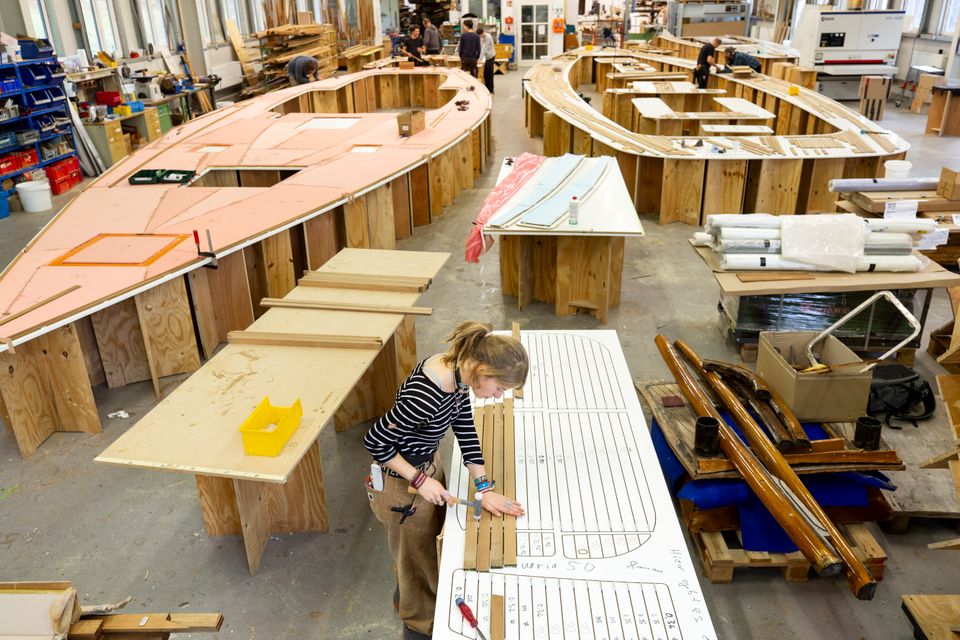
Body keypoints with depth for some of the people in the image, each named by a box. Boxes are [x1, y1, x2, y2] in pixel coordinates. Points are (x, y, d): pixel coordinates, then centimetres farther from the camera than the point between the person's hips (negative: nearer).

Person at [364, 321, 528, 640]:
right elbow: (375, 442, -28)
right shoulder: (426, 396, -39)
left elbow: (466, 430, -3)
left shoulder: (458, 371, -14)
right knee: (418, 555, 17)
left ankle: (404, 594, 59)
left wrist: (484, 488, -4)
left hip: (428, 464, 8)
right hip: (401, 481, -8)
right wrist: (420, 481, -23)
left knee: (429, 539, 31)